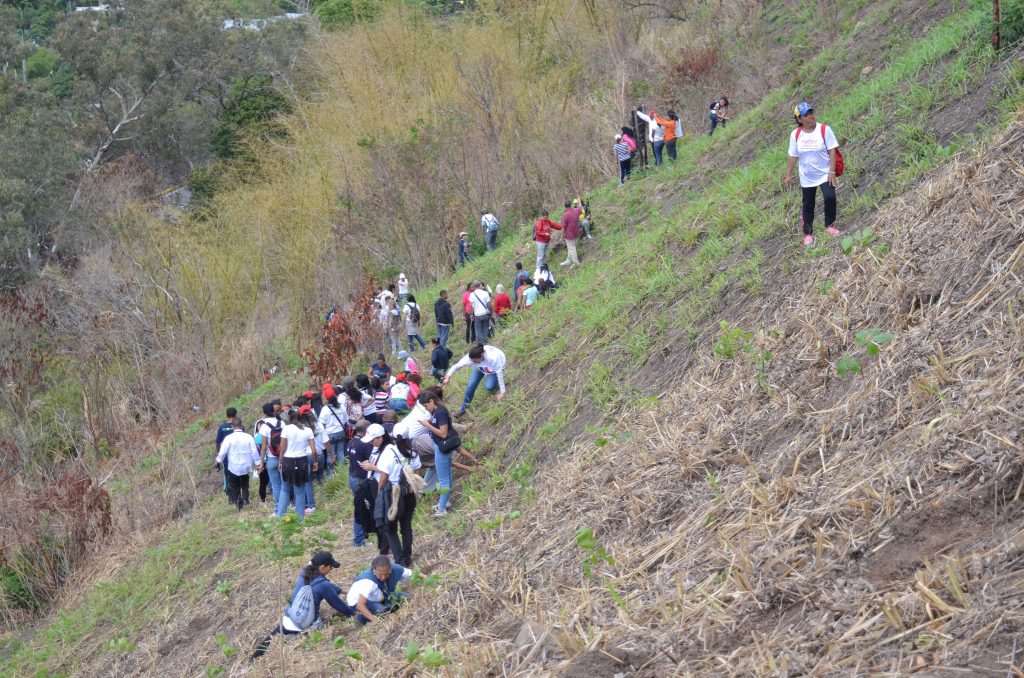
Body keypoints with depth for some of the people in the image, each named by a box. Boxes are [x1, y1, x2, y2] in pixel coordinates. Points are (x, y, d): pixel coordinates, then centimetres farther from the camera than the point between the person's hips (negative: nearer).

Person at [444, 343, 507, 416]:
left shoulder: (492, 358, -45)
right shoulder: (469, 358, -36)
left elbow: (500, 374, -35)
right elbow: (456, 366, -28)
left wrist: (502, 392, -29)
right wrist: (448, 376, -42)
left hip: (497, 366, -3)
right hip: (480, 368, 3)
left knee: (489, 386, -25)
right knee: (471, 385, -7)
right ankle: (463, 409, 11)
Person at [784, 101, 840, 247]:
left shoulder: (824, 130, -14)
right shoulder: (795, 135, -6)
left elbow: (832, 151, -12)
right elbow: (793, 156, 3)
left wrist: (832, 172, -17)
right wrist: (788, 175, 5)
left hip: (825, 174, -2)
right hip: (807, 177, 2)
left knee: (830, 197, -19)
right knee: (808, 205, 10)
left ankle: (830, 225, 5)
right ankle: (808, 233, 25)